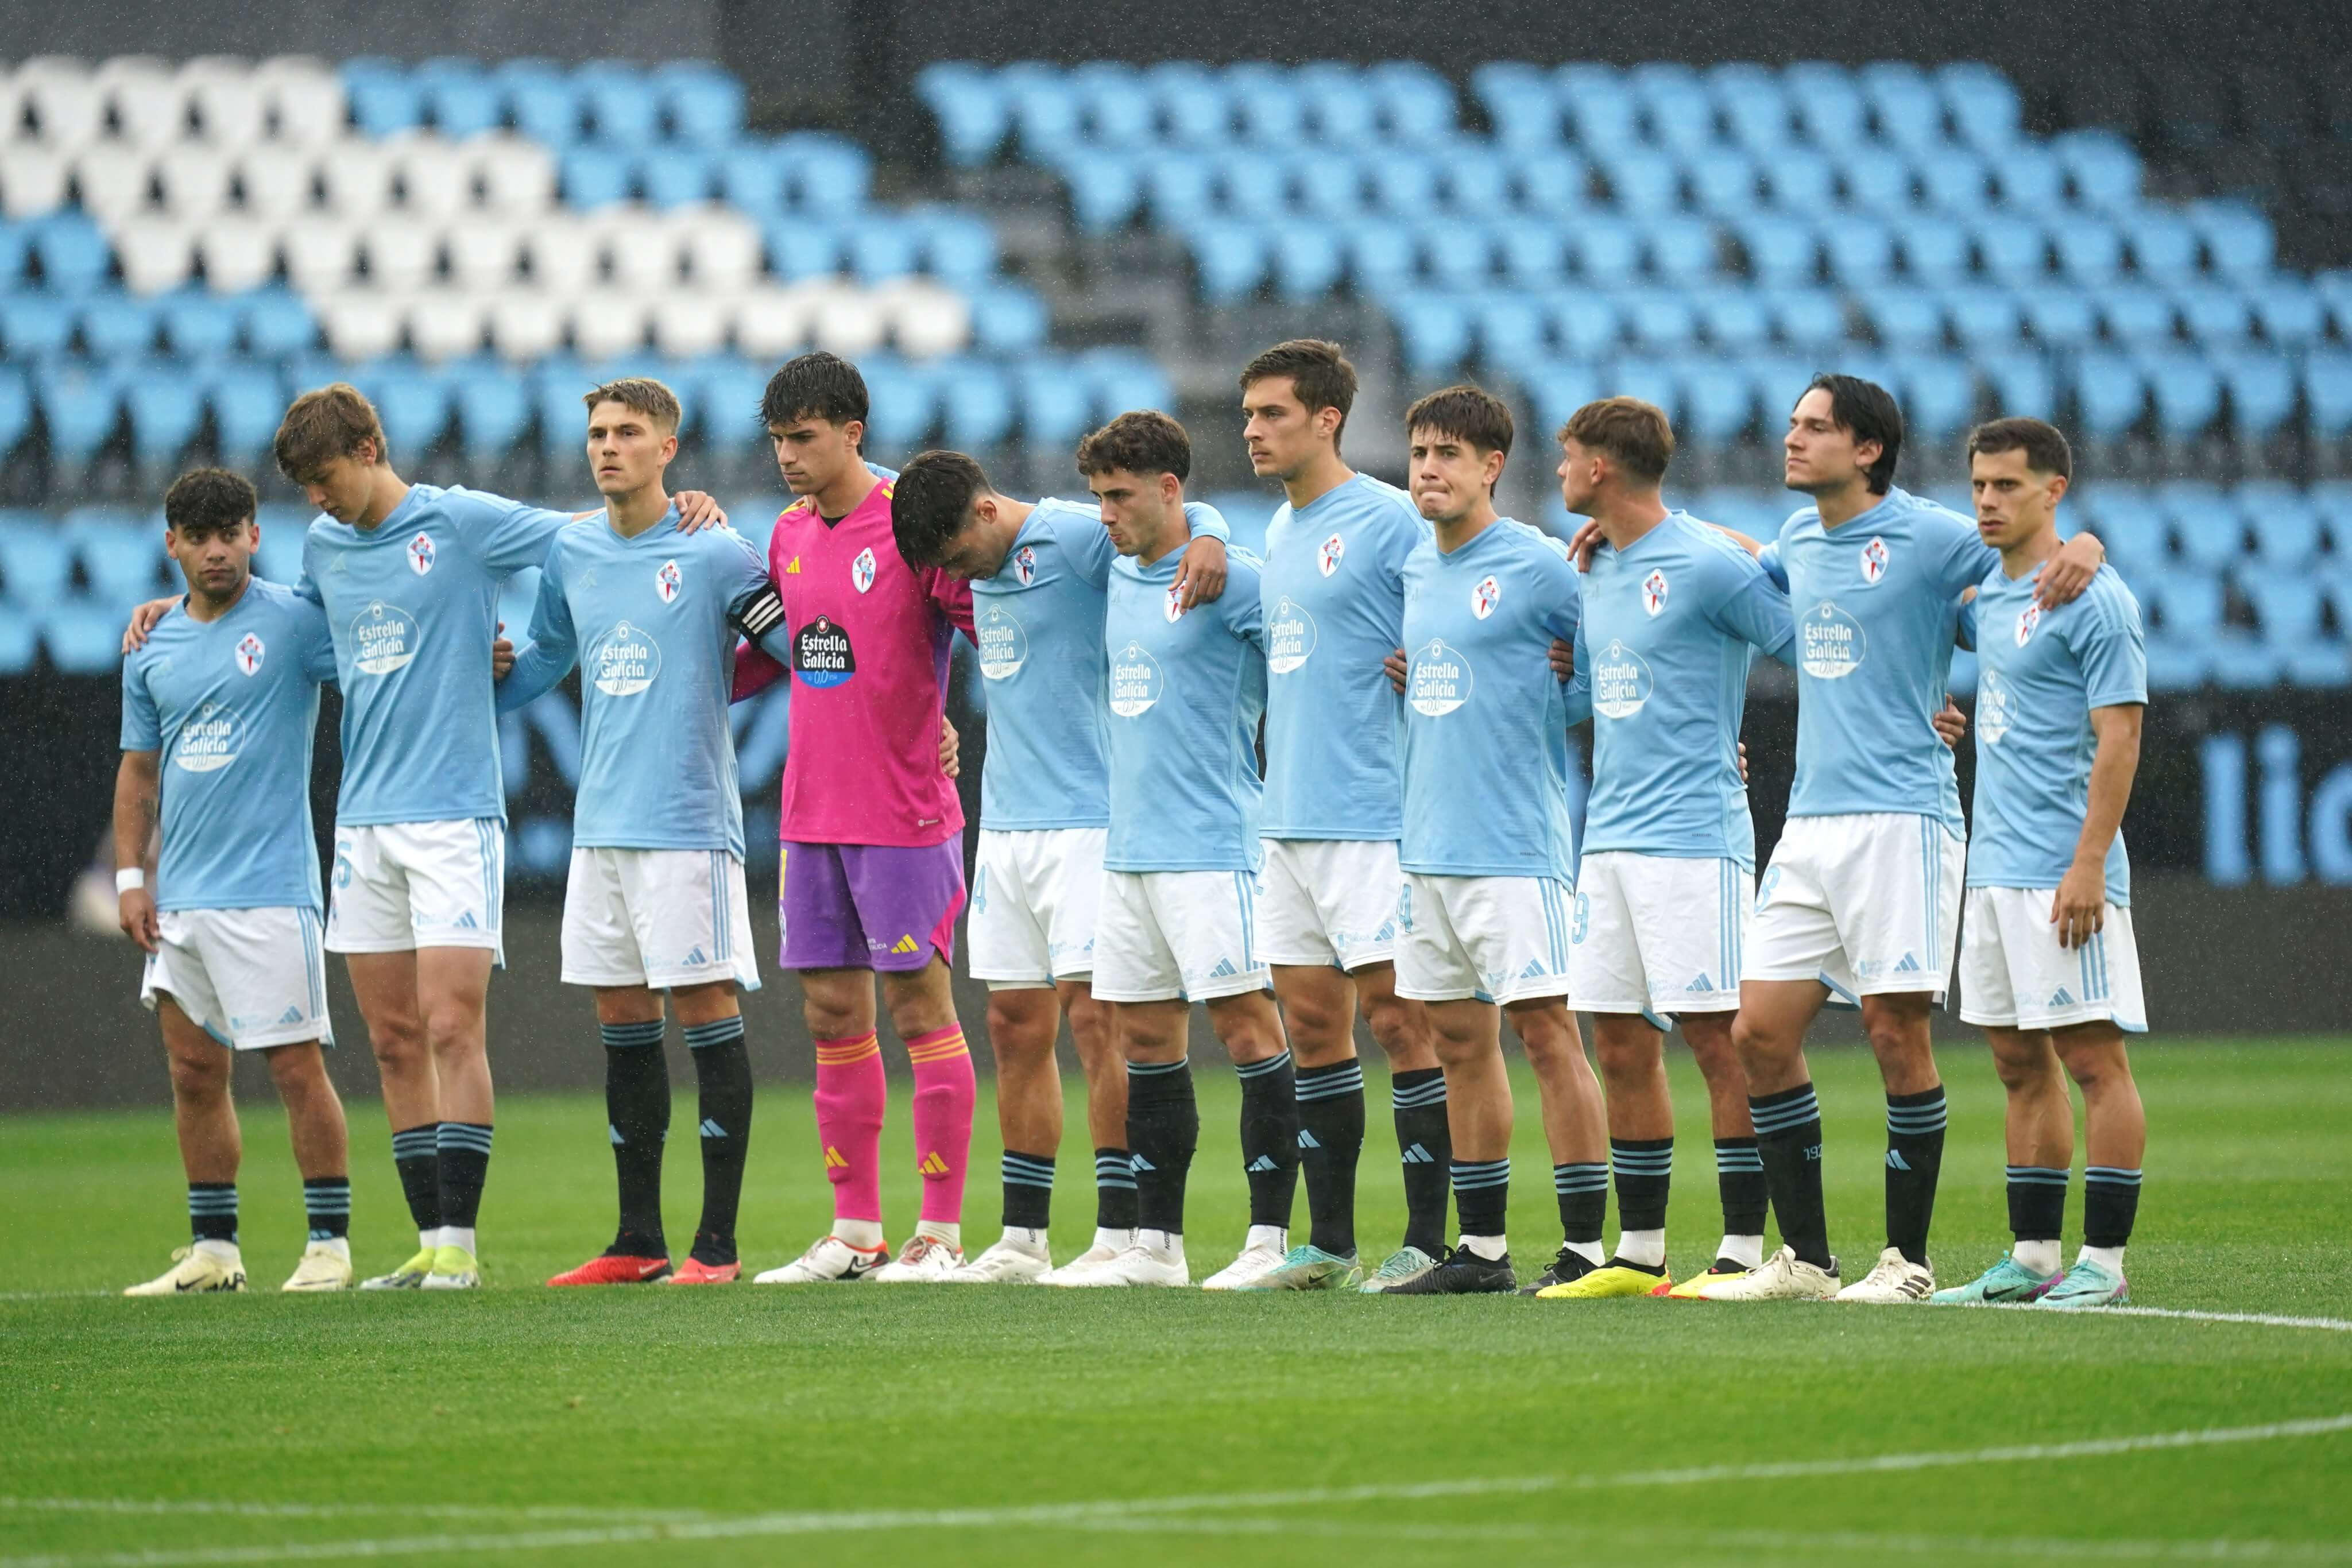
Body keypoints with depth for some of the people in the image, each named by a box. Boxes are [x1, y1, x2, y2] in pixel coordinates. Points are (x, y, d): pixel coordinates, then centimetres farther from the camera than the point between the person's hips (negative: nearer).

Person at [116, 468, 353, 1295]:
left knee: (296, 1066, -6)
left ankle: (330, 1243, 1)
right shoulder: (152, 652, 12)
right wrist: (130, 876, 10)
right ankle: (212, 1249, 16)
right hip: (179, 899, 6)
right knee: (194, 1073, 9)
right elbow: (139, 768, 17)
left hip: (268, 892, -6)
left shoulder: (294, 620, -4)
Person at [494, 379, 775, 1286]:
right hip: (601, 826, 6)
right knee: (622, 1024, 9)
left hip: (688, 821, -6)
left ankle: (717, 1244, -5)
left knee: (706, 1009, -6)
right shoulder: (570, 554, 10)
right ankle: (638, 1240, 15)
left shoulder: (715, 555, -6)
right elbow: (544, 657, 27)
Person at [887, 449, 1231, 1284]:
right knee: (1015, 1027, 8)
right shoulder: (984, 565, 13)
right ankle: (1022, 1238, 14)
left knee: (1094, 1015, -11)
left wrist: (1208, 541, -35)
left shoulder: (1073, 535, -10)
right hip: (1006, 828, 8)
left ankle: (1119, 1233, -8)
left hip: (1089, 818, -8)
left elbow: (1186, 516, -15)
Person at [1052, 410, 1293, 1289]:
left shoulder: (1232, 578, -9)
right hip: (1129, 846, 8)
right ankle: (1156, 1244, 15)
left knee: (1245, 1024, -8)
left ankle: (1270, 1237, -7)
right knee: (1144, 1038, 9)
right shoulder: (1116, 580, 15)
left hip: (1211, 845, -8)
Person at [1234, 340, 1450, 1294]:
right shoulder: (1277, 534, 16)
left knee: (1397, 1019, -6)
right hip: (1288, 819, 8)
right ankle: (1329, 1243, 14)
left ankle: (1430, 1241, -2)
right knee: (1311, 1025, 9)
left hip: (1371, 818, -8)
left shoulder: (1389, 520, -10)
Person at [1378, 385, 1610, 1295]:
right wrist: (1404, 681, 10)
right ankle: (1481, 1248, 16)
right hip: (1429, 843, 8)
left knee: (1545, 1030, -9)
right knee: (1460, 1042, 10)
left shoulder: (1538, 568, -8)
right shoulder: (1413, 571, 14)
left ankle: (1586, 1247, -7)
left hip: (1516, 844, -8)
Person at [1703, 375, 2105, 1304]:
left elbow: (2032, 576, 5)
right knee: (1760, 1033, 1)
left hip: (1900, 818, -7)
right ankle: (1804, 1259, 8)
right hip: (1810, 824, 7)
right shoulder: (1800, 541, 15)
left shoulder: (1928, 537, -5)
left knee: (1896, 1034, -6)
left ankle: (1907, 1260, 4)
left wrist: (2082, 547, -18)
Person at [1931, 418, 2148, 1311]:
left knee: (2093, 1059, -6)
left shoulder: (2092, 600, -10)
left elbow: (2119, 736, -15)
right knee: (2021, 1066, 10)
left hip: (2063, 875, -9)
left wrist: (2088, 866, -20)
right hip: (1995, 869, 9)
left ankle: (2103, 1262, -5)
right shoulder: (1988, 593, 14)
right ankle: (2032, 1260, 14)